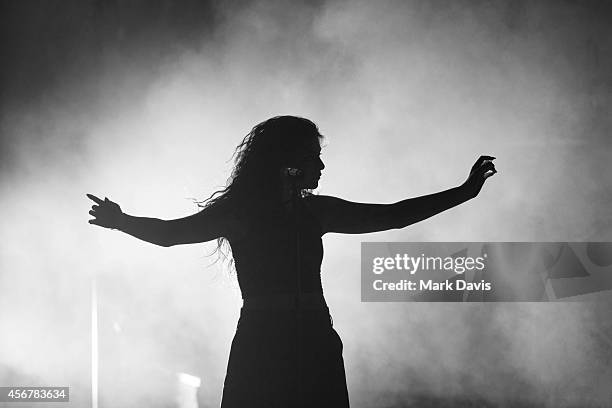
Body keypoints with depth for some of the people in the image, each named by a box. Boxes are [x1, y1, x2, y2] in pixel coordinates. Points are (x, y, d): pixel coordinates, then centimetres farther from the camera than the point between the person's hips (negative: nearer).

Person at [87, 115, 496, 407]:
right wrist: (123, 221, -23)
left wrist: (465, 191, 17)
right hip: (262, 349, -4)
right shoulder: (239, 211, 0)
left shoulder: (315, 211, 13)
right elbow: (170, 232, -8)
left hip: (317, 347, 5)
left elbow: (392, 215, 17)